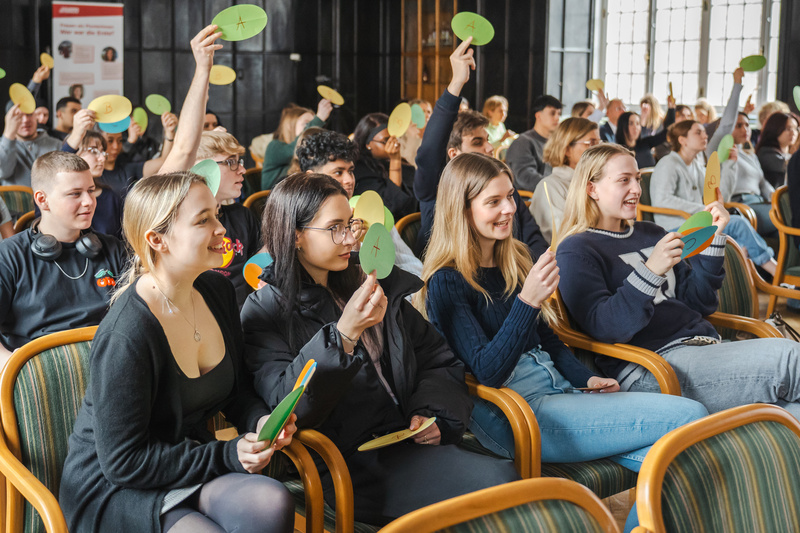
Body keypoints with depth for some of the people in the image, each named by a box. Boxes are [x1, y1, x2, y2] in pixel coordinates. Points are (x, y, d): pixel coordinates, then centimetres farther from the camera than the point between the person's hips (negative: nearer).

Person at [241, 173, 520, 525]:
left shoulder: (372, 286, 18)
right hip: (346, 465, -6)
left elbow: (438, 359, 23)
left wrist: (431, 412, 3)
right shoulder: (264, 311, 1)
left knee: (504, 476, -25)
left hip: (405, 441, 6)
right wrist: (344, 333, -24)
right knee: (498, 483, -27)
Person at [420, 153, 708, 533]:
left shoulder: (515, 258, 15)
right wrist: (526, 300, -27)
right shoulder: (446, 284, -8)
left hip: (557, 389, 8)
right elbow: (486, 373, -17)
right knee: (691, 418, -16)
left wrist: (586, 379, 7)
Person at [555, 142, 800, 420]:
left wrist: (712, 238, 13)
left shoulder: (650, 234, 25)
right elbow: (603, 327, -14)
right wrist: (650, 272, -25)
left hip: (704, 345, 8)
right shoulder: (575, 252, 1)